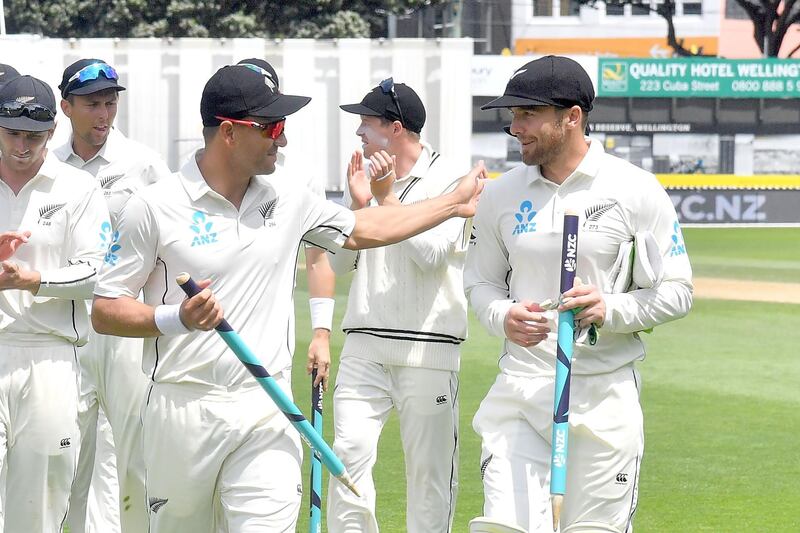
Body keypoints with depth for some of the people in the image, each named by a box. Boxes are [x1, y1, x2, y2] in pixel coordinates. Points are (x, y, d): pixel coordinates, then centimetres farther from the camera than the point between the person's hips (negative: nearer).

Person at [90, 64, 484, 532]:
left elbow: (363, 230, 27)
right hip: (183, 413, -2)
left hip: (267, 416, 2)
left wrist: (455, 203, 28)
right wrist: (176, 317, -20)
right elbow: (104, 312, -3)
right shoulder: (155, 207, -5)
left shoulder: (290, 202, 9)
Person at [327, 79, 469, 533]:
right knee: (349, 453, -8)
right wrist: (358, 205, -2)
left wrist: (388, 197, -13)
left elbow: (432, 252, -15)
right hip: (365, 346, 5)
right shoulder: (366, 176, 13)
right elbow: (340, 263, 12)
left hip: (430, 347, -4)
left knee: (429, 465, -1)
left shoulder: (448, 179, -3)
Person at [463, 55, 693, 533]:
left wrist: (613, 310, -19)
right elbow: (480, 281, 17)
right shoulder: (503, 194, 7)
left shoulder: (636, 191, -3)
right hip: (520, 389, 2)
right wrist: (503, 317, -6)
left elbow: (678, 292, -1)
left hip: (605, 394, -2)